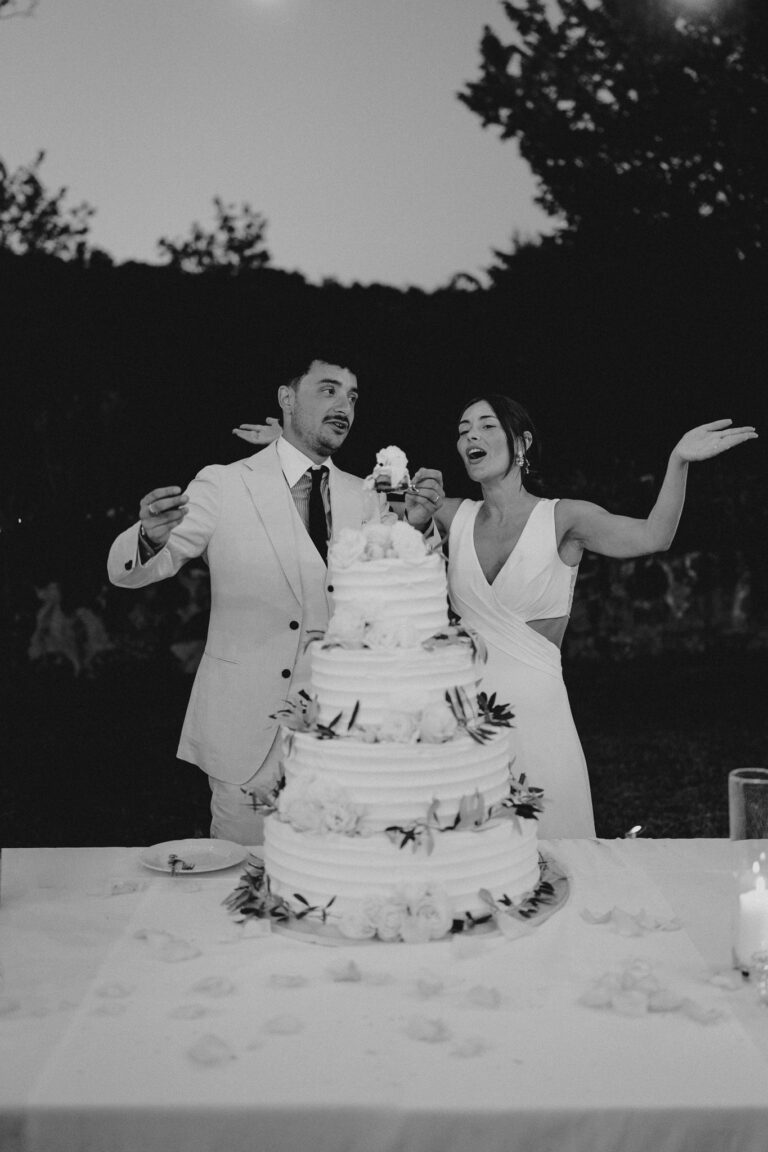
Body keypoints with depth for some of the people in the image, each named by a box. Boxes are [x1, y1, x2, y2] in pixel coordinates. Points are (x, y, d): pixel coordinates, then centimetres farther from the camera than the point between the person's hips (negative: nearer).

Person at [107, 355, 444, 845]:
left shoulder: (365, 500, 5)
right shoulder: (224, 484, -5)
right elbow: (126, 571, -7)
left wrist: (415, 526, -19)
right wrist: (152, 537, -31)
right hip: (250, 728, -3)